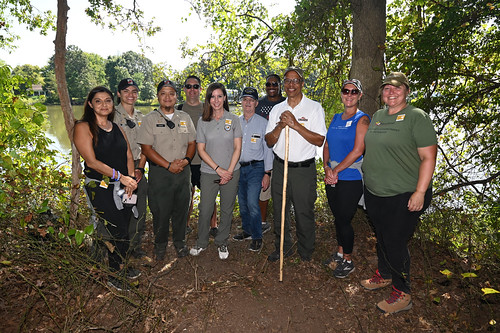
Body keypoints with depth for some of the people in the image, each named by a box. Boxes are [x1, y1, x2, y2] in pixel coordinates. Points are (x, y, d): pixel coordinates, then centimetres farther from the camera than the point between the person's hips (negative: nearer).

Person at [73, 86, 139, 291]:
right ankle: (114, 276, 15)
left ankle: (119, 267, 32)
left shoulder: (117, 128, 14)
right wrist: (119, 176, -18)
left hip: (122, 188, 6)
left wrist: (130, 179, -4)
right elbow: (92, 161, -14)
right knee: (119, 233, -4)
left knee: (121, 231, 11)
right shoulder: (83, 128, -6)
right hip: (100, 188, -6)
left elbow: (128, 155, 11)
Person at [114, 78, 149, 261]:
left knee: (139, 210, 7)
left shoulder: (141, 117, 13)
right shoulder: (113, 116, -3)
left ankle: (136, 246, 23)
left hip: (138, 169, 5)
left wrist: (140, 168, 0)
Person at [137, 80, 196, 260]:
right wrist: (169, 165, -14)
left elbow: (192, 143, 11)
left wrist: (185, 160, -8)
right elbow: (147, 148, -7)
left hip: (183, 171, 3)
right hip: (160, 172, -3)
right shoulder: (150, 119, 0)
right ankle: (160, 245, 24)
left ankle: (180, 242, 30)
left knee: (181, 209, 11)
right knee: (160, 211, 4)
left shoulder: (185, 117, 11)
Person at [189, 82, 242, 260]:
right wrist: (218, 168, -10)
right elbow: (201, 149, 0)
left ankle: (222, 243, 28)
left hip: (231, 172, 0)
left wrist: (229, 171, -9)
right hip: (209, 173, 0)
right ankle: (201, 242, 26)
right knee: (205, 209, 4)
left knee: (227, 210, 9)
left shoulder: (233, 119, 2)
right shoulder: (203, 122, 3)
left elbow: (237, 148, -1)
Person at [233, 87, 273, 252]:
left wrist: (267, 173, -7)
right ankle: (247, 230, 31)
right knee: (242, 202, 12)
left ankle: (257, 238, 2)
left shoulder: (263, 123, -3)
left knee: (252, 202, -12)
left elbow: (268, 149, -3)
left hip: (255, 167, -4)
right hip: (238, 167, 5)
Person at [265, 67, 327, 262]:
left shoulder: (314, 108, -3)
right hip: (280, 167, 4)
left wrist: (296, 125, -20)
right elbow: (269, 142, 5)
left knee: (304, 213, 5)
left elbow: (320, 141, -12)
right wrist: (280, 126, -13)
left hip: (304, 169, -4)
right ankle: (283, 248, 33)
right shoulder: (277, 109, 9)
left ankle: (306, 254, 27)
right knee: (279, 211, 13)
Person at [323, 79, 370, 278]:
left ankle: (348, 261, 20)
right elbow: (326, 145, 11)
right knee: (338, 218, 17)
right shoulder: (336, 118, 12)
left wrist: (336, 171, -15)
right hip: (332, 179, 6)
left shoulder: (362, 119, -8)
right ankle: (340, 252, 35)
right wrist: (327, 167, -6)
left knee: (344, 219, 1)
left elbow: (357, 151, -17)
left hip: (351, 179, -6)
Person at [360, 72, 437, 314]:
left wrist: (420, 192, -19)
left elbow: (428, 158, -14)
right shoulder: (377, 116, 11)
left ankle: (402, 294, 21)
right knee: (381, 237, 20)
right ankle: (384, 275, 42)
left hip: (404, 196, -6)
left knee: (395, 243, 1)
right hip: (374, 193, 7)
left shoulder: (417, 117, -10)